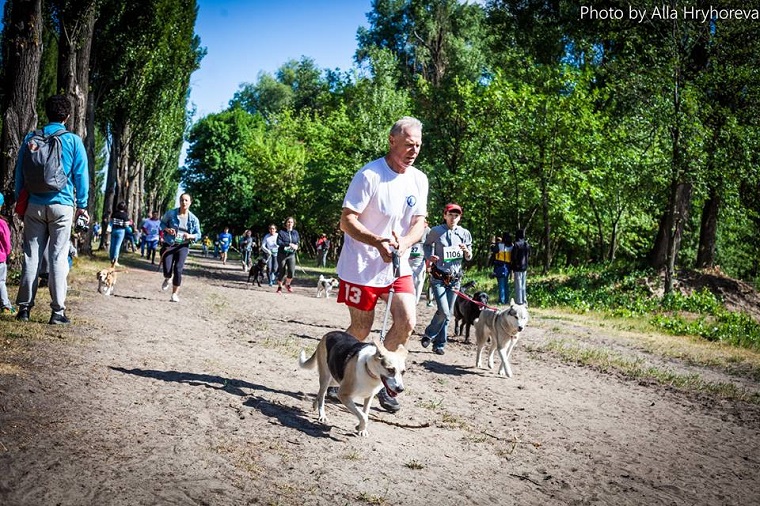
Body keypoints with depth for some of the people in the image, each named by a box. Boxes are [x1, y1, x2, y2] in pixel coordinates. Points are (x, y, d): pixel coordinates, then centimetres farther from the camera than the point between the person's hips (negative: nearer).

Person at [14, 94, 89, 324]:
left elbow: (19, 173, 9)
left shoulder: (31, 139, 6)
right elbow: (81, 175, -1)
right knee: (58, 258, -1)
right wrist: (82, 205, 5)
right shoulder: (73, 140, -1)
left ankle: (24, 307, 9)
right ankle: (57, 311, -1)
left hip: (34, 205, 2)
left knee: (31, 256, 7)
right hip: (62, 205, -2)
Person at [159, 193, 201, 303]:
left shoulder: (194, 219, -2)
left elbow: (198, 235, 4)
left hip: (183, 246, 0)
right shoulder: (171, 213, -4)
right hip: (168, 245, 0)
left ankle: (175, 294, 2)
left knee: (178, 269, -14)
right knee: (167, 270, -10)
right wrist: (167, 229, -12)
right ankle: (167, 279, 30)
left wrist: (190, 236, -18)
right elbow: (162, 223, 10)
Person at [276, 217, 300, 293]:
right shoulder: (281, 232, -4)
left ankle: (287, 284, 15)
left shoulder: (295, 232, 8)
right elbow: (279, 242, -14)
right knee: (282, 272, 4)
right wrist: (289, 244, -22)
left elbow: (298, 241, 13)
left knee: (292, 271, -14)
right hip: (282, 254, -2)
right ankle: (279, 287, 25)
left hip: (291, 255, 2)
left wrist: (296, 246, -10)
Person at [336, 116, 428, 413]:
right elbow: (346, 221, -16)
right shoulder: (369, 175, -15)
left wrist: (403, 242, -16)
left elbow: (419, 222, 6)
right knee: (361, 330, 3)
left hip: (398, 266, 5)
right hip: (361, 267, -5)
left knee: (407, 322, -7)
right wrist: (378, 241, -30)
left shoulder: (419, 180, 4)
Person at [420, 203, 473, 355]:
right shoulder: (436, 231, -4)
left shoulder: (465, 233, 4)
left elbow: (469, 257, 12)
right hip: (438, 277, -4)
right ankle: (428, 335, 11)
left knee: (448, 314, 6)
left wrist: (466, 251, -11)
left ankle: (439, 344, 19)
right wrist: (429, 257, -6)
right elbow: (427, 244, 13)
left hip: (455, 278, 4)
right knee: (443, 312, -14)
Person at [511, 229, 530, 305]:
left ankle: (519, 300, -1)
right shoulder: (527, 244, 4)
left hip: (518, 267, -7)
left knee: (518, 284, -2)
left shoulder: (516, 244, -17)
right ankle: (524, 299, 19)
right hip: (525, 267, 7)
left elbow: (514, 257, -15)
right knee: (523, 284, 15)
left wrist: (512, 266, -2)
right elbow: (529, 255, 14)